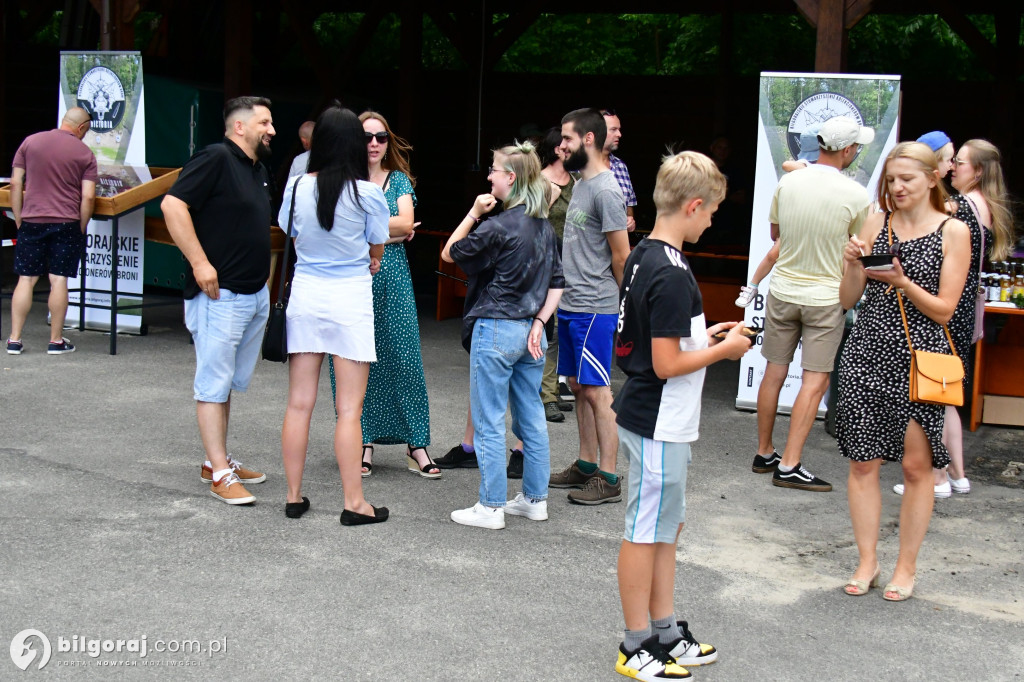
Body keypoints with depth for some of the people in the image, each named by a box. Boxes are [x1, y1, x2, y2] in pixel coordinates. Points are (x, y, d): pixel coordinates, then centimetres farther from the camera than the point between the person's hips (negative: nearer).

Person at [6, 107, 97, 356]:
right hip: (66, 223, -2)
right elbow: (88, 197, -7)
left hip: (32, 221, 2)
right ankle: (56, 341, 8)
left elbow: (15, 184, 3)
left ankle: (14, 340, 7)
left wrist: (18, 219, 10)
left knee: (26, 279, 6)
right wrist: (81, 229, 4)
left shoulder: (30, 142, 5)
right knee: (59, 280, 2)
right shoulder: (85, 153, -1)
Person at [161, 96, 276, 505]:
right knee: (214, 384, -3)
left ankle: (217, 461, 24)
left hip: (255, 294, 9)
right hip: (220, 294, -9)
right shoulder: (216, 158, -11)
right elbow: (173, 204, -20)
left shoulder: (258, 169, 16)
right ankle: (220, 475, 0)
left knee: (230, 382, 14)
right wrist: (200, 263, -23)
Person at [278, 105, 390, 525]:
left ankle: (294, 496, 17)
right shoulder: (367, 193, -11)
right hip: (350, 300, -3)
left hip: (305, 293, 3)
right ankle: (354, 503, 5)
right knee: (349, 409, 1)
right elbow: (377, 248, 2)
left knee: (299, 404, 9)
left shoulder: (297, 187, -3)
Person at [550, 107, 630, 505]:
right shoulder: (581, 183, 14)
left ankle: (608, 478, 0)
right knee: (578, 386, 15)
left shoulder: (605, 191, -16)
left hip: (593, 308, -10)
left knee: (597, 391, -6)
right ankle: (586, 464, 25)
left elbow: (621, 255, -13)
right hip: (570, 304, 10)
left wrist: (614, 299, 1)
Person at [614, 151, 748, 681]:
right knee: (645, 533, 2)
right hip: (659, 424, -10)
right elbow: (667, 364, -23)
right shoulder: (671, 274, -23)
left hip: (650, 418, 10)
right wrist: (724, 350, -11)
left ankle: (664, 632, 29)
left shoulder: (643, 257, 7)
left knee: (668, 526, 18)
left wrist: (705, 336, 12)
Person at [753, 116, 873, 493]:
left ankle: (764, 454, 23)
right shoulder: (856, 196, -14)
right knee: (815, 380, 0)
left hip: (783, 289, 4)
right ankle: (789, 466, -4)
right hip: (825, 296, -4)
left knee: (774, 373, 13)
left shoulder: (787, 182, -4)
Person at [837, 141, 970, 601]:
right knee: (862, 462, 5)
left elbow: (944, 310, -5)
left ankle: (906, 567, 17)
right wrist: (853, 264, -11)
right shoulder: (876, 223, 8)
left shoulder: (953, 231, -1)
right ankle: (867, 562, 18)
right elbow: (848, 300, 7)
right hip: (867, 353, 3)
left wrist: (900, 280, -18)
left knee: (916, 465, 3)